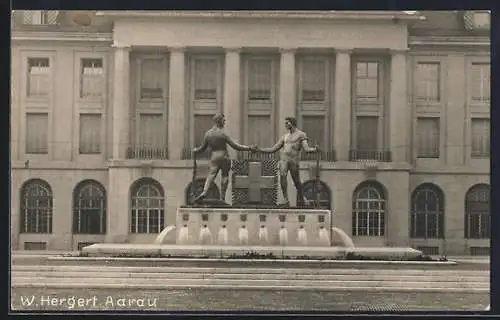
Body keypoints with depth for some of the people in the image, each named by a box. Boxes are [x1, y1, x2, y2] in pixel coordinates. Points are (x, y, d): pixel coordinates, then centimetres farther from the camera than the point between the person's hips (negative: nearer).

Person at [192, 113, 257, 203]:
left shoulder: (207, 134, 0)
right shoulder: (223, 134, -11)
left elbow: (203, 148, 9)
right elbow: (235, 146, -13)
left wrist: (195, 150, 32)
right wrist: (249, 148, -8)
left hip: (214, 158, 2)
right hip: (224, 157, -2)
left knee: (211, 175, -2)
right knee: (225, 175, 14)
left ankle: (204, 192, -27)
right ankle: (222, 197, 12)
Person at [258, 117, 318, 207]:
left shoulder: (301, 135, 7)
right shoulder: (285, 136, 21)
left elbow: (306, 149, -8)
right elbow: (273, 149, 21)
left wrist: (315, 149, -31)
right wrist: (259, 149, 17)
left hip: (294, 161, -3)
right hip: (283, 159, 3)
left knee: (297, 182, 2)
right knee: (282, 175, -23)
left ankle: (300, 199, 30)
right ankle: (286, 200, -23)